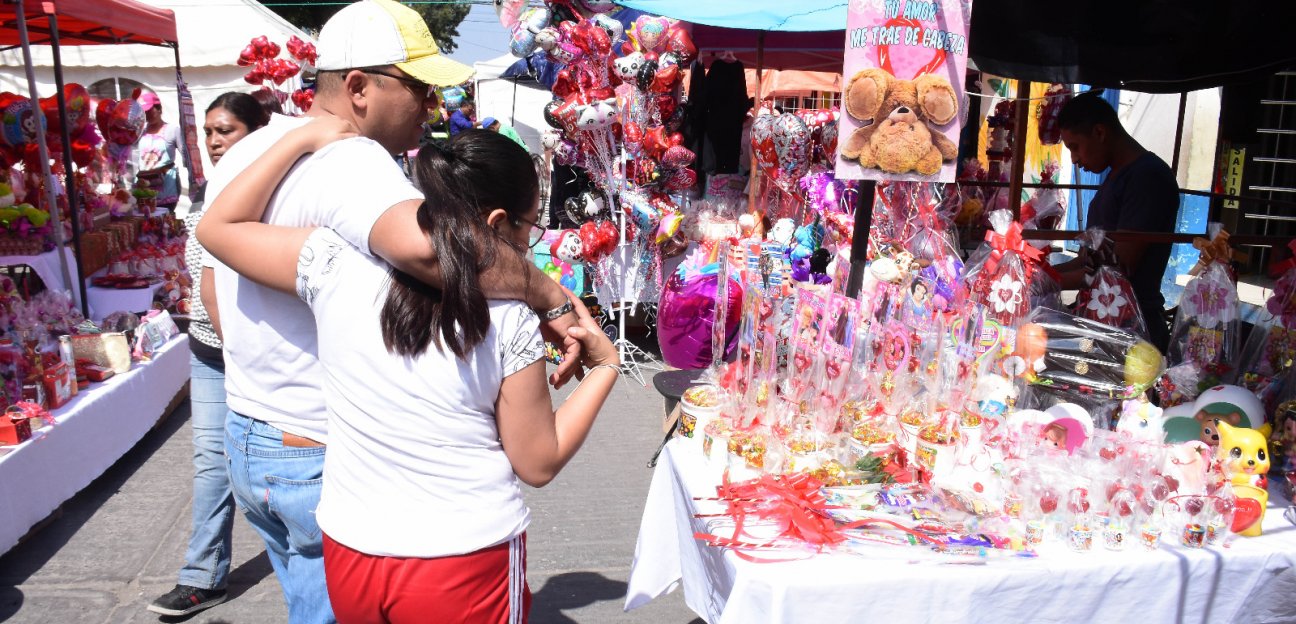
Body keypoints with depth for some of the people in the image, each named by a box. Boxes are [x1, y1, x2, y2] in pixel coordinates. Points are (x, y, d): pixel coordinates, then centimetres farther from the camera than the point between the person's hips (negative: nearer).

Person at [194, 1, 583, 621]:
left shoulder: (242, 155, 8)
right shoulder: (349, 160, -23)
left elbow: (215, 292, 18)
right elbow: (423, 241, -46)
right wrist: (552, 298, -34)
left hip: (244, 442, 9)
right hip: (326, 460, -9)